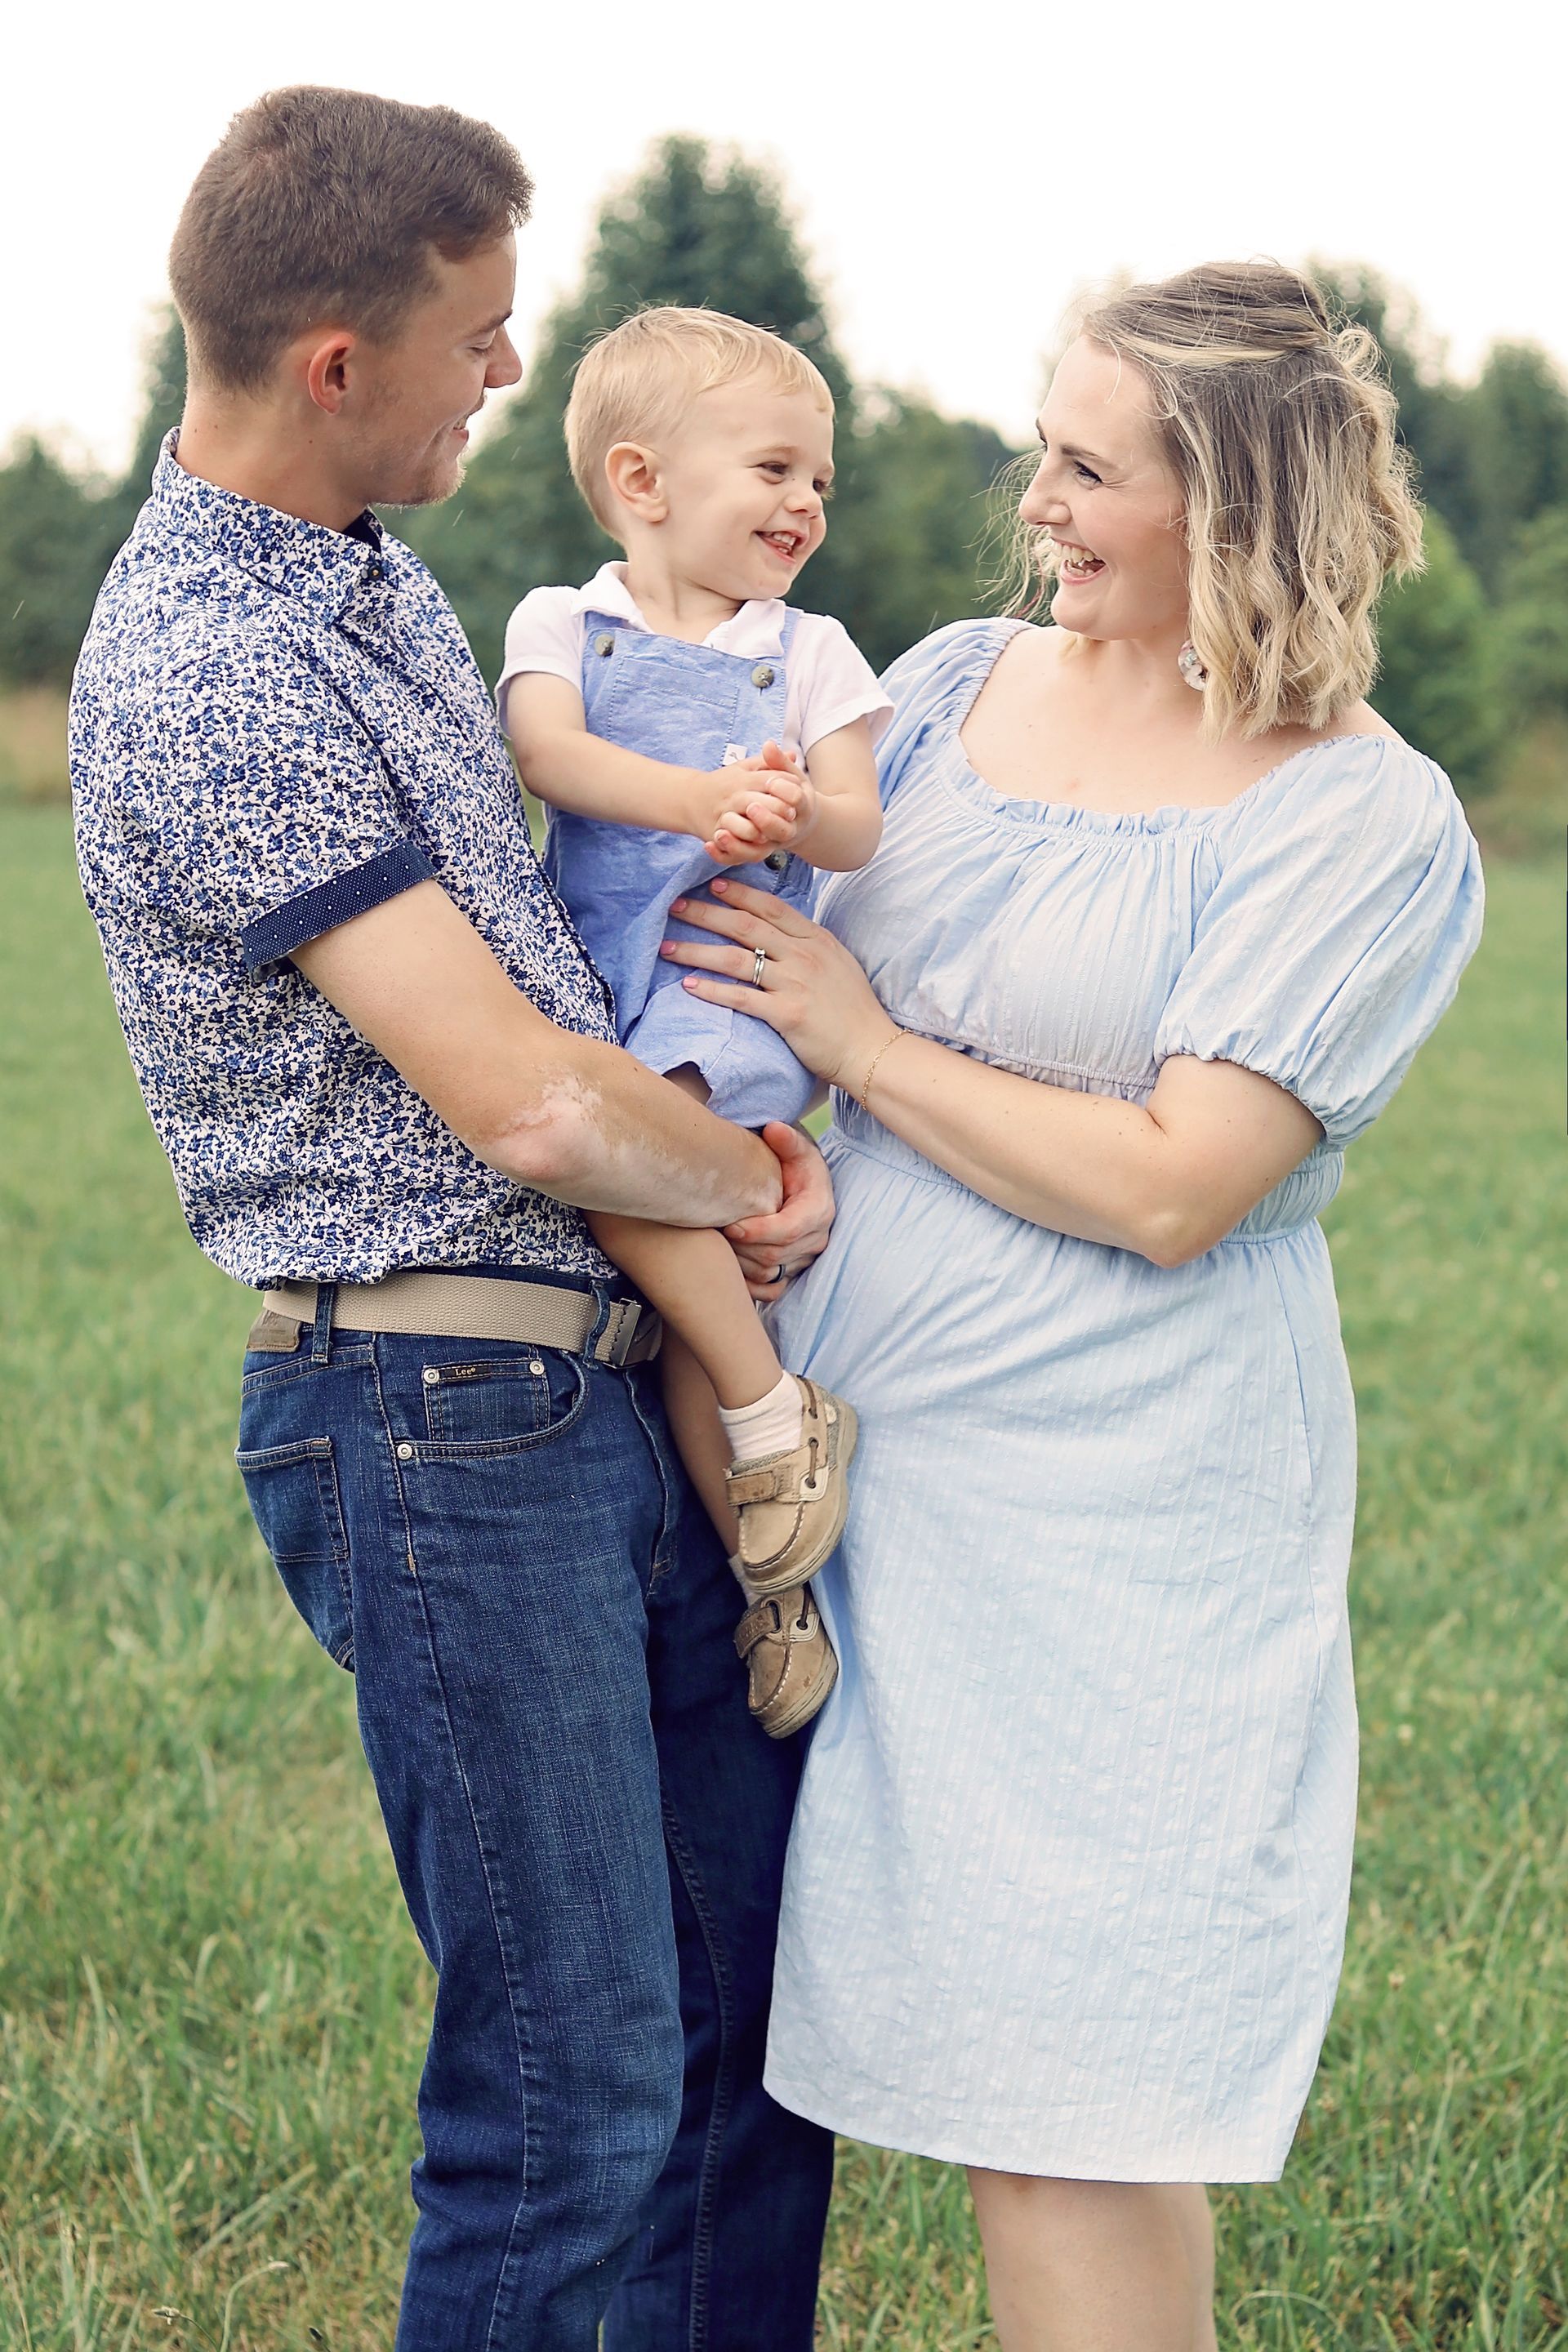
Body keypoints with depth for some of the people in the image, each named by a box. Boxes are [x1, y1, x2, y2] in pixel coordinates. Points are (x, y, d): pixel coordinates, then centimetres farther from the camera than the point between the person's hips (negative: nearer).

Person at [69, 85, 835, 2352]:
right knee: (581, 2088, -3)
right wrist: (754, 1185, -2)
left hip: (615, 1387, 9)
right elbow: (534, 1103, -21)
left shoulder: (381, 584, 13)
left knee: (763, 1994, 15)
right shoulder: (204, 681, -18)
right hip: (440, 1421, -9)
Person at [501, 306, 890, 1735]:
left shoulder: (806, 651, 12)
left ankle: (775, 1410, -17)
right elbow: (548, 751, -10)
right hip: (597, 973, 2)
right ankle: (770, 1580, 3)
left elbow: (861, 828, 2)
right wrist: (692, 795, -26)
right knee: (686, 1265, -7)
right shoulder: (565, 626, 11)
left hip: (739, 982, -2)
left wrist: (794, 815, -22)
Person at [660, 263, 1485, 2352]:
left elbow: (1173, 1190, -17)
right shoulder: (952, 686, 8)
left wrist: (864, 1041, -10)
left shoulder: (1369, 823, -9)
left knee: (1073, 2099, -2)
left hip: (1121, 1509, -5)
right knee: (957, 2031, 12)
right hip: (864, 1452, 6)